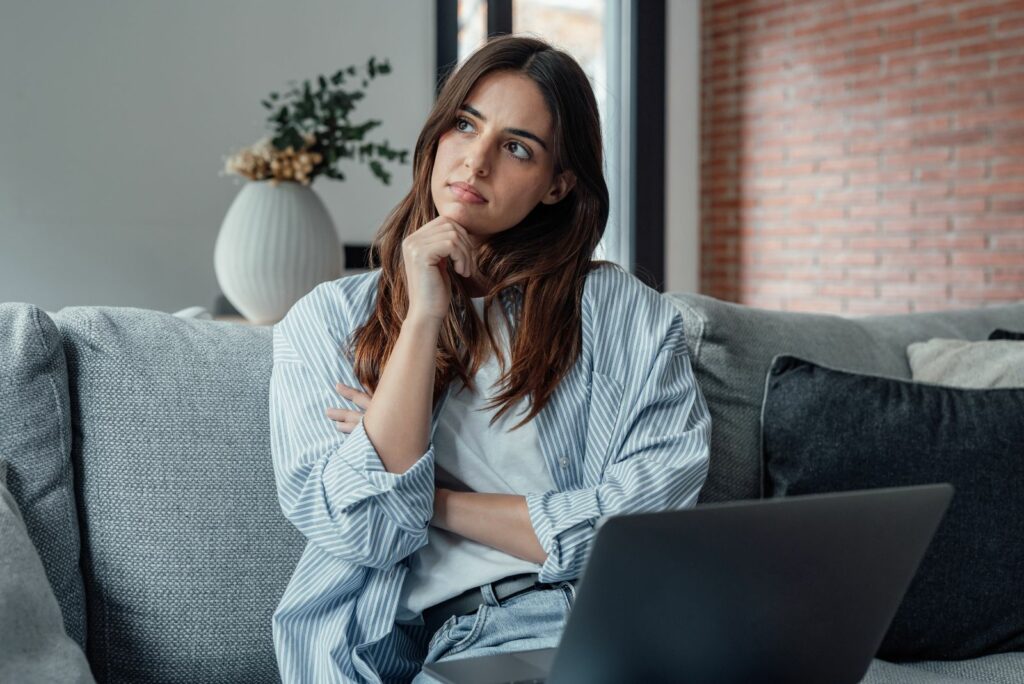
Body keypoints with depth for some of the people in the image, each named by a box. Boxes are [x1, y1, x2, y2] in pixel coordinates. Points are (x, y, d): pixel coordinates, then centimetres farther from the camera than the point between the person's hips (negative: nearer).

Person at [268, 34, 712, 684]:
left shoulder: (632, 317, 6)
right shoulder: (328, 320, 8)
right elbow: (364, 532, -5)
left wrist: (434, 501, -4)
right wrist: (424, 317, -9)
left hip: (581, 626, 1)